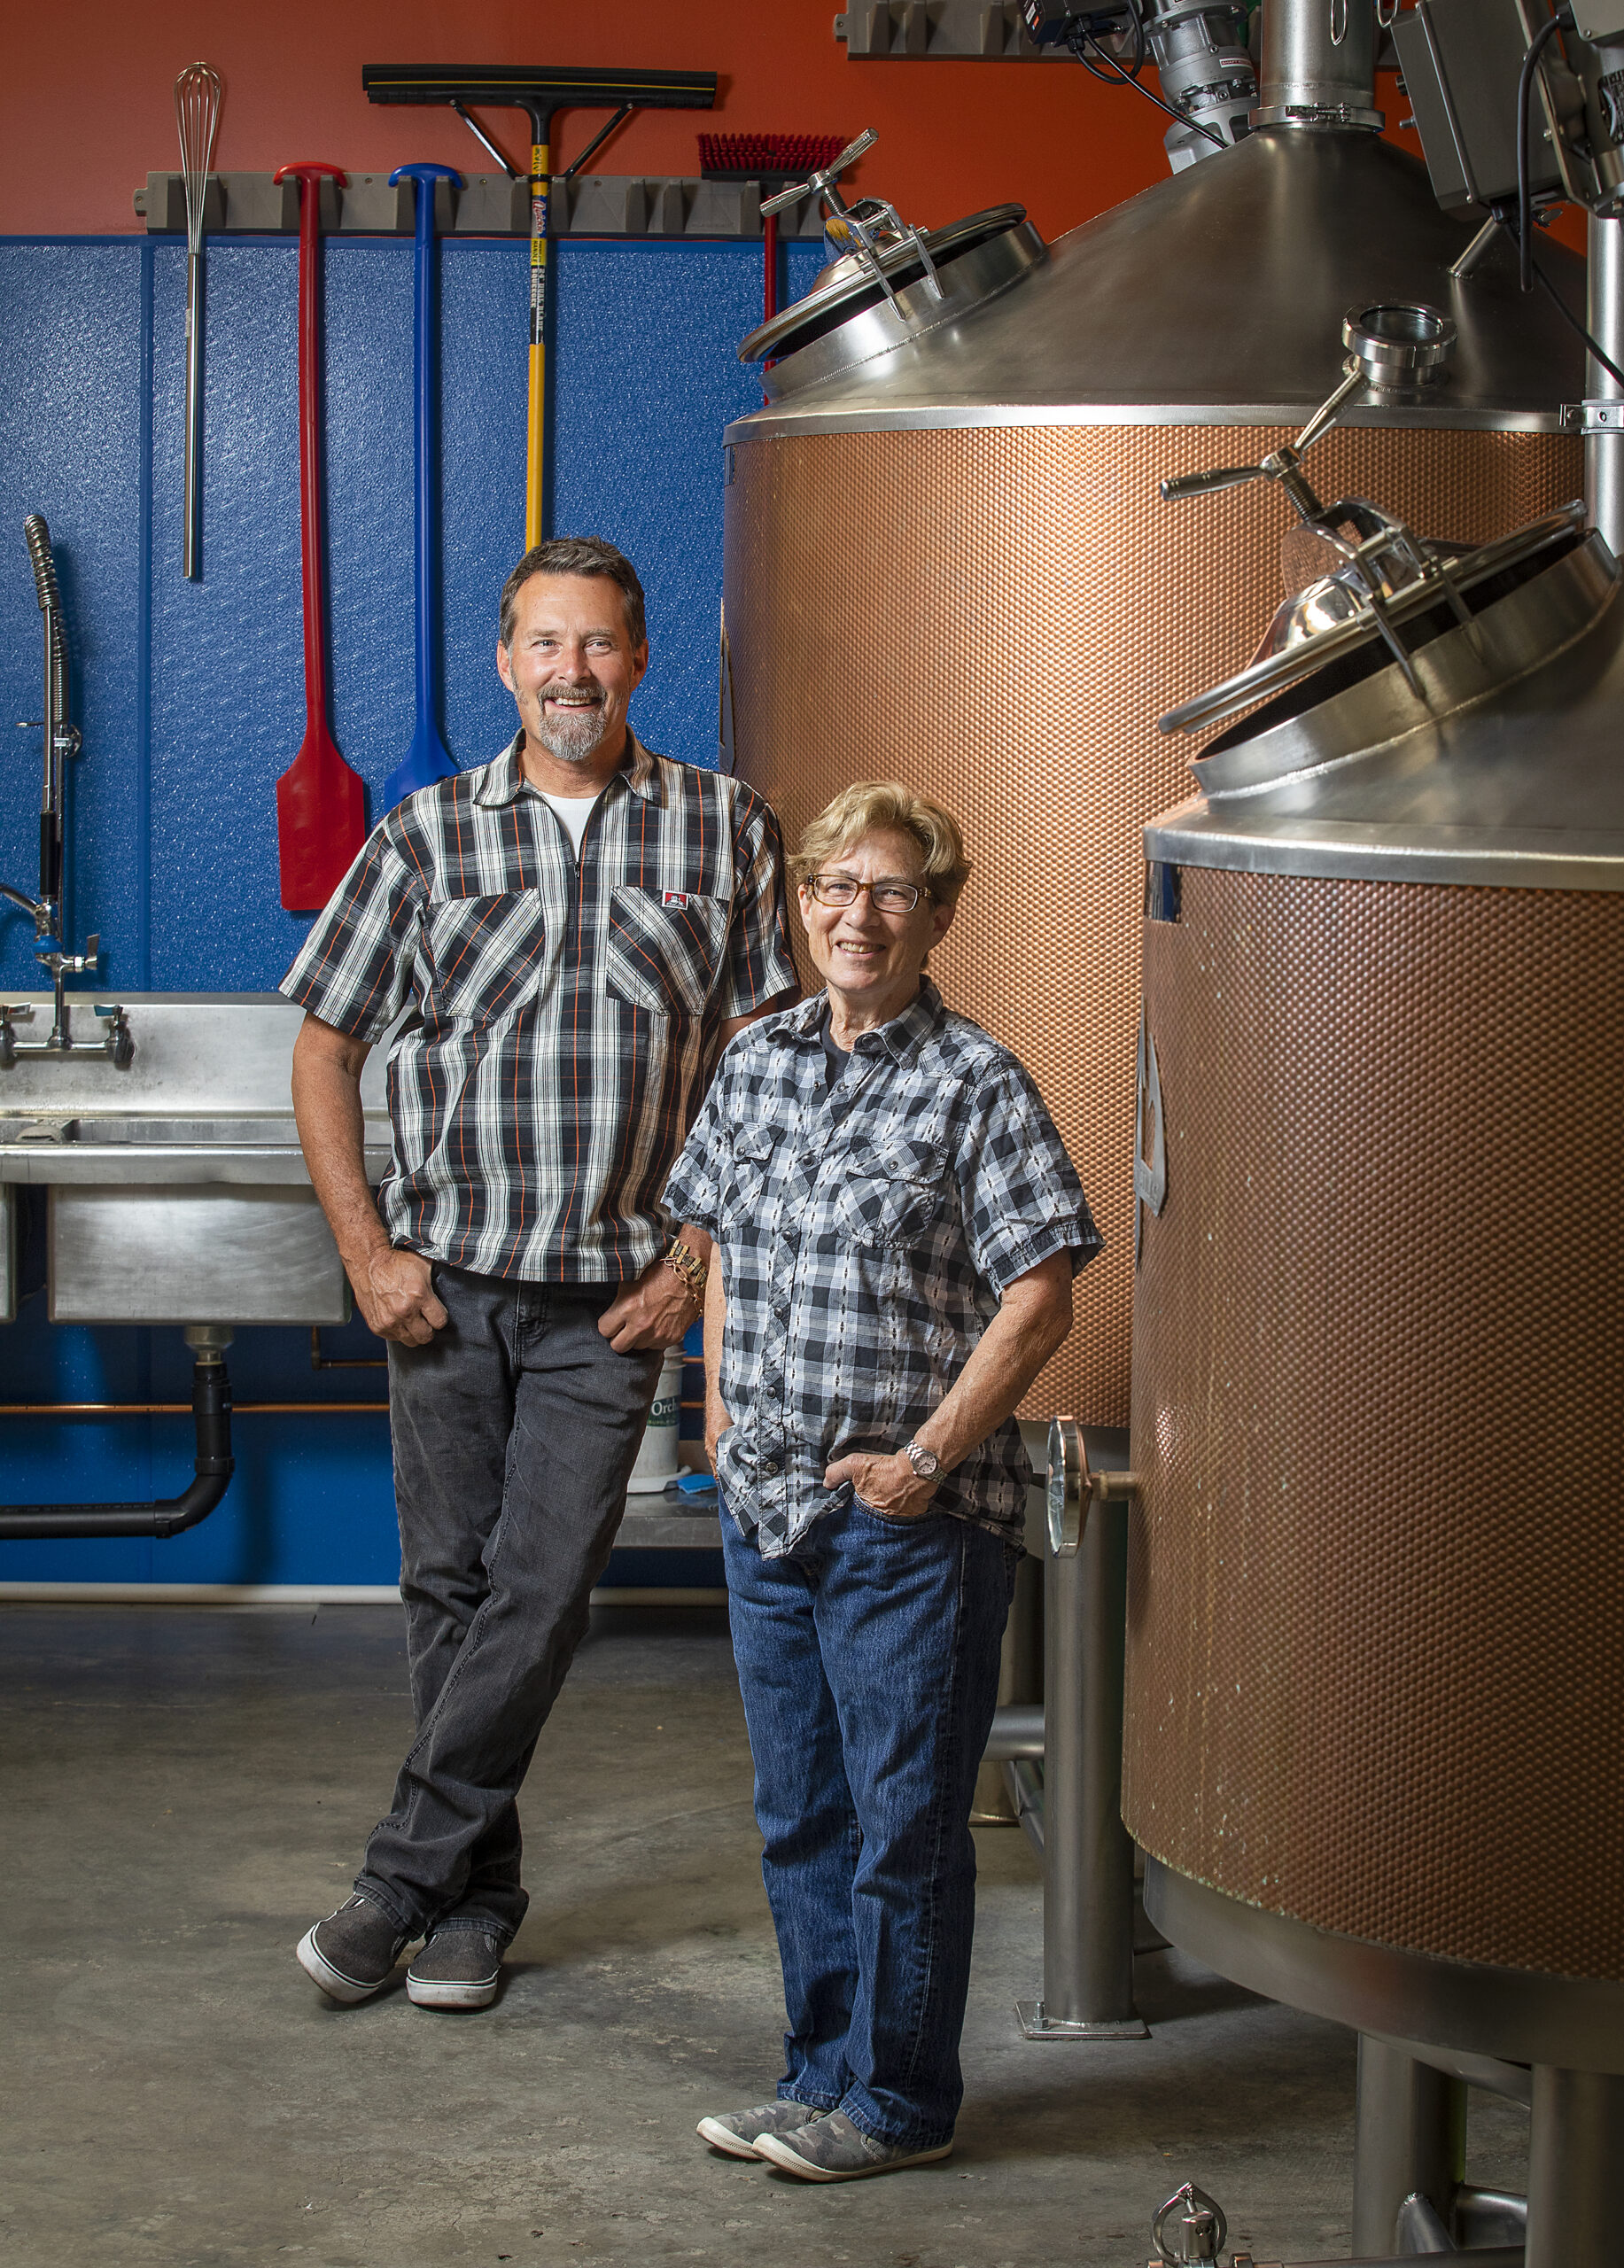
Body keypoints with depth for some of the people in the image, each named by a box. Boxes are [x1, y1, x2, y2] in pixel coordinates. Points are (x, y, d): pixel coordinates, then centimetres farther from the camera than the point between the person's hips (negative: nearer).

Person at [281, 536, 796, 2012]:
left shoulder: (725, 831, 1)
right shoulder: (429, 835, 1)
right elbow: (325, 1049, 6)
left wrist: (700, 1252, -4)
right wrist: (368, 1252, -1)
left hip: (614, 1295, -1)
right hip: (448, 1281, 1)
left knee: (543, 1589, -6)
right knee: (450, 1586, 7)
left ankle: (401, 1884, 3)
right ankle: (479, 1896, 19)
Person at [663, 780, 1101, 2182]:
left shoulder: (977, 1085, -9)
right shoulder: (756, 1065, 9)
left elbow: (1038, 1299, -13)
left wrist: (928, 1458, -15)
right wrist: (722, 1410, 11)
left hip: (914, 1522, -6)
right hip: (767, 1505, 6)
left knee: (905, 1819, 1)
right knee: (800, 1814, 15)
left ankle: (897, 2100, 13)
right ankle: (822, 2076, 27)